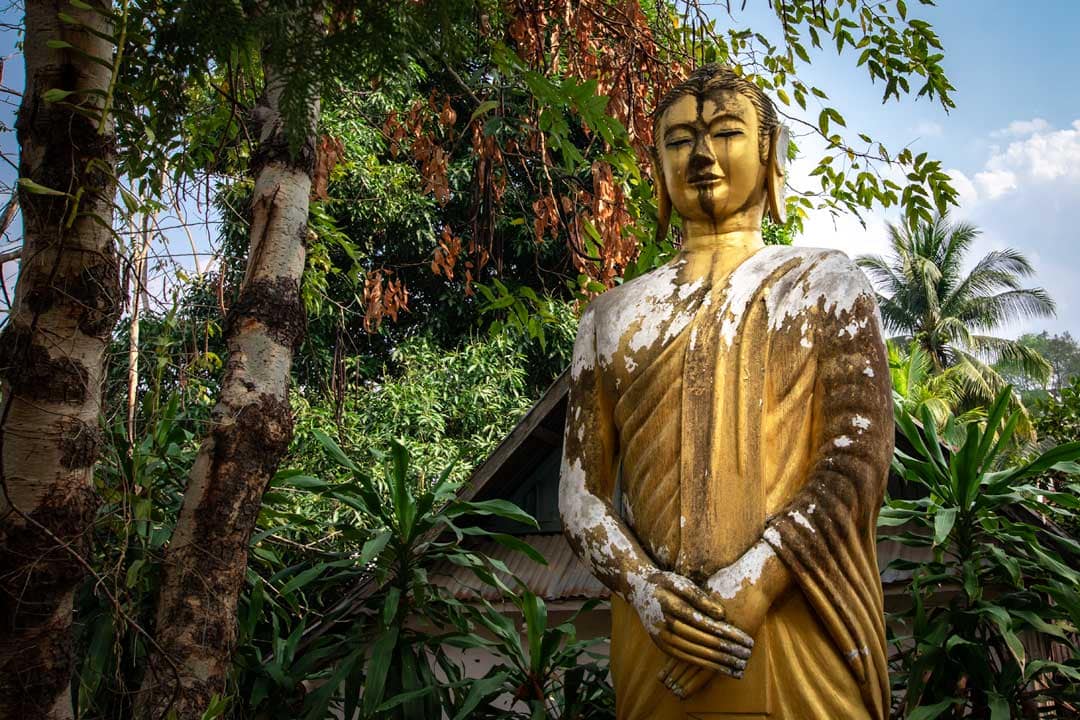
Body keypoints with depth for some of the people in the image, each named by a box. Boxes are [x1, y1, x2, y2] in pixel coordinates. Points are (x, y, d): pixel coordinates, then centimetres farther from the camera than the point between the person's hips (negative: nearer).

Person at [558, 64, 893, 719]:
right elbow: (580, 488, 7)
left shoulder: (824, 284, 5)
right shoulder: (614, 314, 10)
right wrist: (643, 588, -12)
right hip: (656, 642, 2)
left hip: (798, 635, -2)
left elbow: (860, 461, -7)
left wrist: (744, 593, -16)